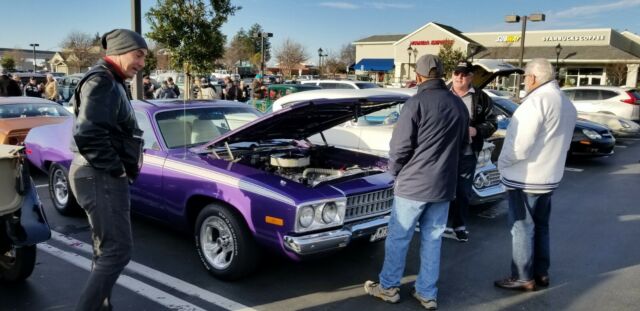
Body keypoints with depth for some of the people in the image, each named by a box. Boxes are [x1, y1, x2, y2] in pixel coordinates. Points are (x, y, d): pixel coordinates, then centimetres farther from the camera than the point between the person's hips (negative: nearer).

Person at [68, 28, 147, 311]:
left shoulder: (110, 83, 17)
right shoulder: (102, 82, -16)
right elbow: (87, 134, -28)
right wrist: (115, 168, -19)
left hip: (103, 176, 11)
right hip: (101, 177, -11)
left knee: (107, 248, 17)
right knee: (118, 250, -9)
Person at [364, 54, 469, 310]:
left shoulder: (416, 103, -15)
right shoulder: (459, 105, 5)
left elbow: (400, 146, -14)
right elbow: (462, 145, 14)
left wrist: (395, 172, 4)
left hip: (413, 183, -5)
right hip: (444, 185, 6)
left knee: (398, 237, 9)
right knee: (432, 240, 13)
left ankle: (388, 287, 22)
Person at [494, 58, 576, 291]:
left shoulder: (537, 100, -21)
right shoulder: (567, 104, 10)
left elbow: (520, 144, -25)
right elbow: (555, 142, 15)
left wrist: (502, 162, -9)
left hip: (525, 178, -9)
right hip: (549, 176, 9)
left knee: (522, 228, 2)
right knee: (540, 226, 18)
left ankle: (523, 278, 10)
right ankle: (541, 273, 27)